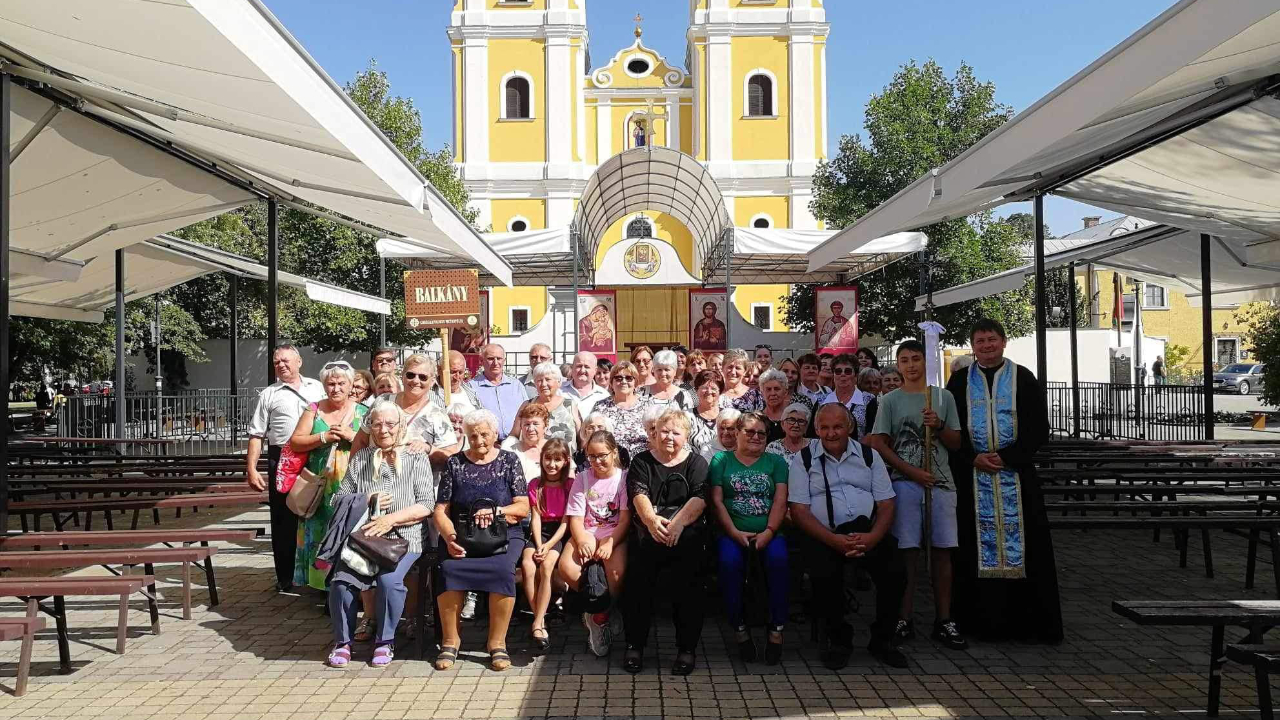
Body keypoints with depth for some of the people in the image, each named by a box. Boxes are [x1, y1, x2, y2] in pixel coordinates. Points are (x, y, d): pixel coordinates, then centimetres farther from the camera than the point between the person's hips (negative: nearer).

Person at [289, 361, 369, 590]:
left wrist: (352, 436, -14)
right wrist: (324, 437, -9)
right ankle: (324, 585, 12)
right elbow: (295, 442, 3)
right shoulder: (314, 409, 10)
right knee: (320, 537, 1)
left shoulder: (362, 412, 6)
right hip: (320, 490, 2)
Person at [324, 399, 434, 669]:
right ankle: (343, 641, 2)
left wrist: (391, 519, -14)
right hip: (362, 537, 2)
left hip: (403, 539, -2)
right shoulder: (359, 459, 16)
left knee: (389, 580, -30)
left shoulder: (416, 459, 7)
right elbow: (339, 499, 13)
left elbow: (426, 505, -2)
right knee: (340, 581, -24)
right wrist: (367, 501, -5)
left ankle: (385, 641, -5)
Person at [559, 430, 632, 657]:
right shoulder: (582, 478, 9)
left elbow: (625, 519, -5)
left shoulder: (624, 477, 2)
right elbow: (576, 518, 3)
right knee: (567, 567, -28)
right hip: (586, 534, 2)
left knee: (618, 571, -33)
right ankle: (592, 608, 0)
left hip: (615, 535, -2)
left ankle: (601, 617, -7)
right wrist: (582, 540, -17)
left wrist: (610, 543, -20)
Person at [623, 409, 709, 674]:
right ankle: (635, 644, -11)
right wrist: (651, 519, -21)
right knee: (638, 574, -22)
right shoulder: (642, 461, 17)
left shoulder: (696, 463, 15)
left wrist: (678, 523, -19)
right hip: (648, 530, 1)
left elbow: (699, 498, -1)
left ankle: (687, 647, -14)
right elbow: (638, 494, 0)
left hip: (686, 530, -1)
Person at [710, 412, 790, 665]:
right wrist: (735, 533, -10)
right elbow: (717, 501, 3)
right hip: (732, 532, -1)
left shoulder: (775, 462, 16)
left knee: (778, 558, -31)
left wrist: (769, 532, -12)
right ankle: (739, 628, -17)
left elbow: (780, 501, 4)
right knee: (730, 560, -32)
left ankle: (776, 629, -20)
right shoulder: (722, 460, 13)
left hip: (768, 532, 1)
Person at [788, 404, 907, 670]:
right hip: (825, 534, -2)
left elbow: (886, 504, 8)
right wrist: (834, 540, -17)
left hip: (867, 531, 2)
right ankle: (838, 638, -3)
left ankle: (882, 639, 2)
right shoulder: (804, 459, 6)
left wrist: (872, 537, -13)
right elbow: (799, 510, -2)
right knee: (824, 575, -31)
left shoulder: (869, 455, 13)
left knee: (894, 572, -24)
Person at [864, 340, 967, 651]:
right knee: (907, 550, -3)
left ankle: (943, 620, 9)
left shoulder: (944, 397, 11)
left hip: (941, 482, 2)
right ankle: (904, 618, 5)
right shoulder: (890, 401, 6)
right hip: (904, 482, -2)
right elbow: (878, 444, -1)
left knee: (942, 550, 1)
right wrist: (912, 471, -10)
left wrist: (938, 426, -8)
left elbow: (956, 443, 13)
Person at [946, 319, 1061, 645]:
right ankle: (981, 618, 8)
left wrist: (1005, 456, -11)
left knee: (1021, 542, -2)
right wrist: (974, 458, -9)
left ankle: (1030, 622, 6)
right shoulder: (959, 382, 9)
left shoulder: (1023, 379, 5)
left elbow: (1038, 429, 0)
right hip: (973, 476, 1)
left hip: (1016, 474, -1)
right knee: (977, 544, 1)